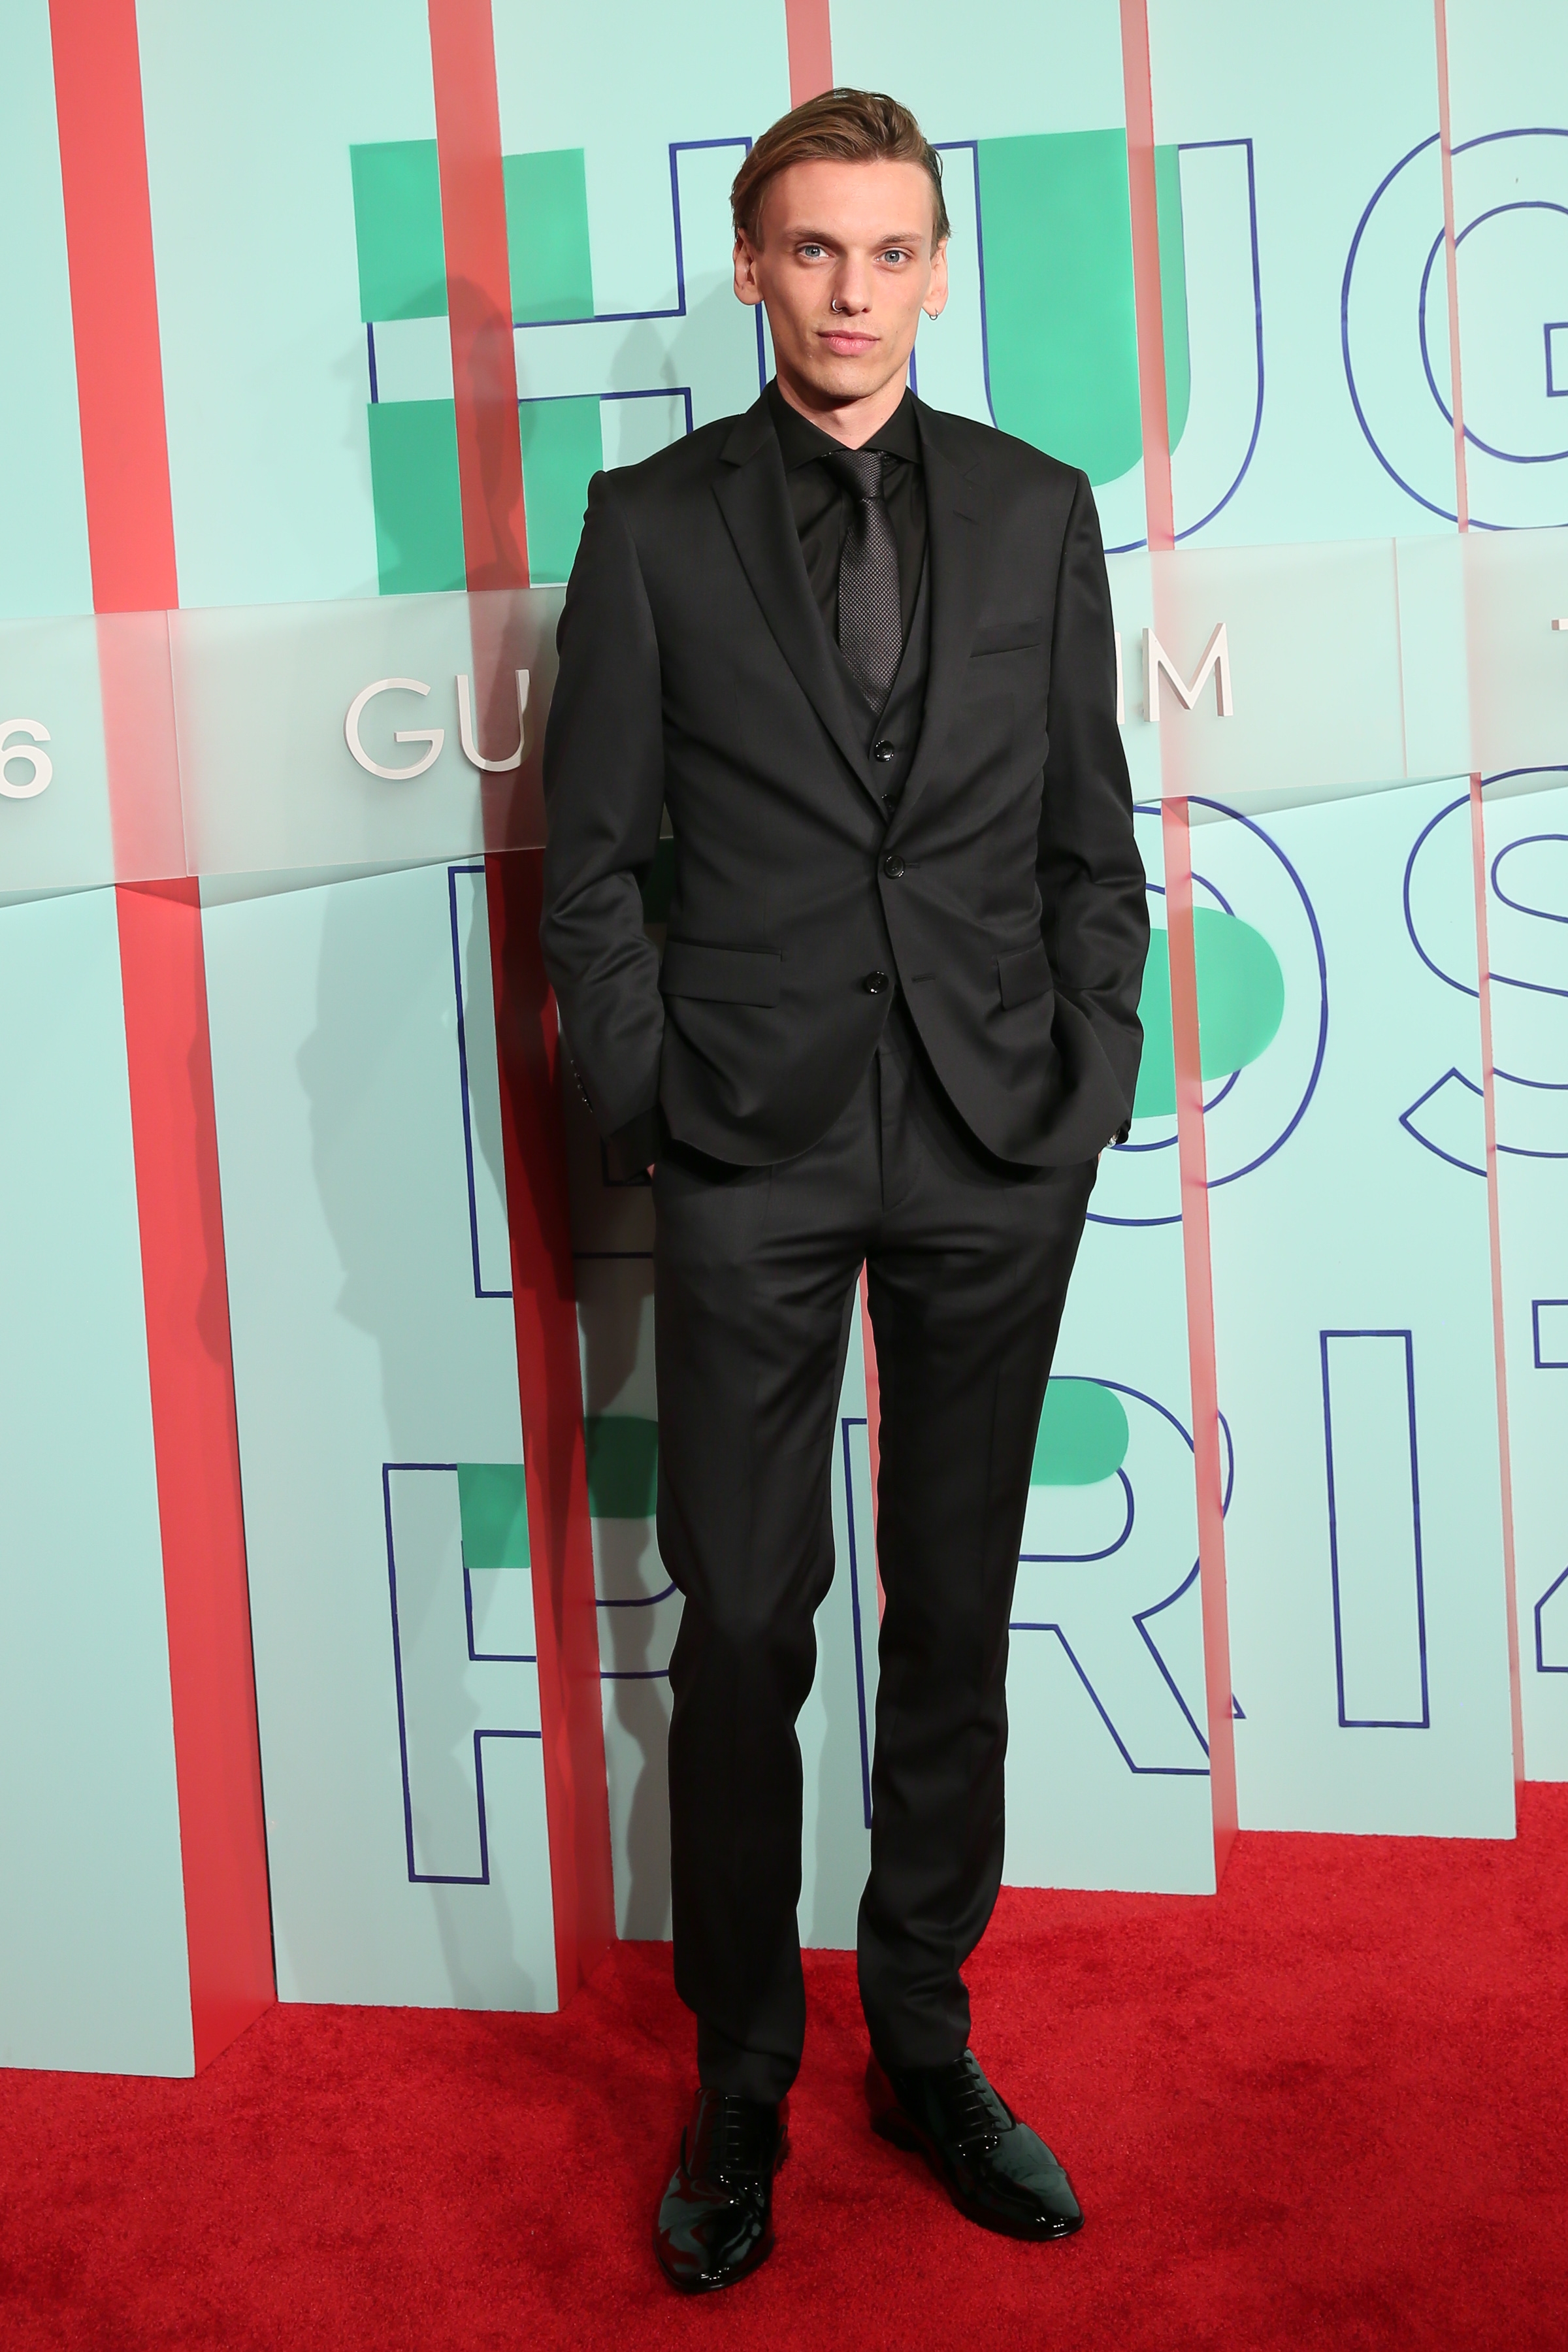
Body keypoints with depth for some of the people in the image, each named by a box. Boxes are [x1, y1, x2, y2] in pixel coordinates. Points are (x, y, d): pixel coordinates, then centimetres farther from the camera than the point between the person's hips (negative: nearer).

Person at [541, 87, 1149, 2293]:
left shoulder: (1039, 511, 7)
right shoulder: (654, 521, 2)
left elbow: (1092, 842, 8)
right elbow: (592, 852, 2)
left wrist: (1089, 1097, 1)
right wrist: (647, 1106, -4)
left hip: (995, 1154, 2)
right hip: (755, 1153, -2)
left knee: (956, 1616, 11)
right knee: (746, 1628, 2)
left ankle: (926, 2044, 26)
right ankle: (743, 2077, 19)